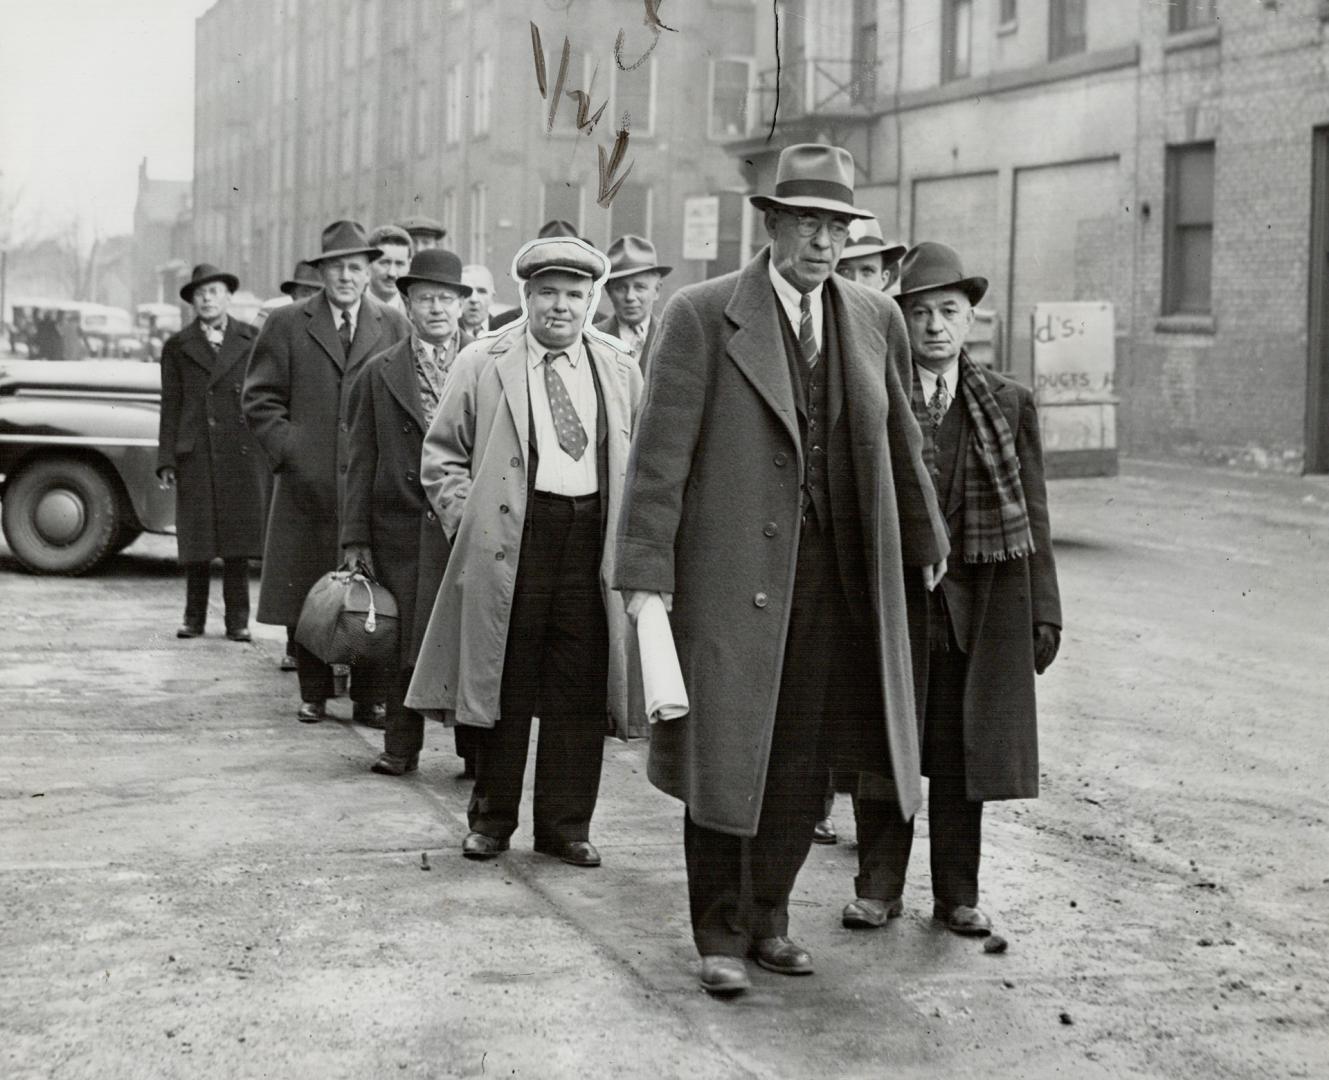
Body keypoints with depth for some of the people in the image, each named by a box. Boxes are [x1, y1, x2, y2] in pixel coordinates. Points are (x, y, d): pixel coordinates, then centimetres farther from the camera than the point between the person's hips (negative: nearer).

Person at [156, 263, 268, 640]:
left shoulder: (252, 341, 9)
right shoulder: (177, 347, 11)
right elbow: (170, 407, 8)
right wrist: (166, 460, 1)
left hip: (242, 454, 0)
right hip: (195, 454, 1)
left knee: (238, 541, 0)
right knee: (196, 540, 1)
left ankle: (237, 620, 6)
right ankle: (194, 617, 10)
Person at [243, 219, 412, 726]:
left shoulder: (395, 327, 10)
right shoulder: (286, 324, 7)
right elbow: (261, 398, 6)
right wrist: (289, 450, -5)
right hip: (309, 484, 0)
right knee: (308, 595, 4)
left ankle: (369, 697, 10)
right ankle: (314, 694, 15)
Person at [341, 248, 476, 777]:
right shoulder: (379, 373, 9)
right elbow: (361, 461, 8)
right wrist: (355, 537, 3)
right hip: (401, 529, 1)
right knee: (403, 641, 5)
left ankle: (478, 748, 8)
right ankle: (400, 747, 15)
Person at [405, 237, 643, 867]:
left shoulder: (621, 374, 12)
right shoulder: (481, 365, 4)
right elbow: (442, 456, 7)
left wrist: (628, 533, 6)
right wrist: (471, 522, -3)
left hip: (595, 546, 2)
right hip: (509, 544, -2)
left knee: (580, 695, 3)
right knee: (505, 689, 4)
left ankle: (566, 824, 14)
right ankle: (492, 820, 17)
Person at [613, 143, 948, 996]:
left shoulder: (876, 320, 8)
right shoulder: (704, 315, -5)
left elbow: (899, 439, 21)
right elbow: (662, 451, -8)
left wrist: (926, 538, 29)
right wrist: (647, 573, -13)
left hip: (836, 574, 4)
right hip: (733, 571, -4)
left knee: (803, 763, 9)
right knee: (724, 756, 1)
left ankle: (769, 917, 26)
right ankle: (720, 935, 16)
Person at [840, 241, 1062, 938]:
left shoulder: (1007, 403, 6)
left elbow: (1032, 514, 6)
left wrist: (1044, 612, 1)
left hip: (979, 606, 1)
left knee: (963, 754, 8)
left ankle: (957, 895, 19)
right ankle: (879, 888, 18)